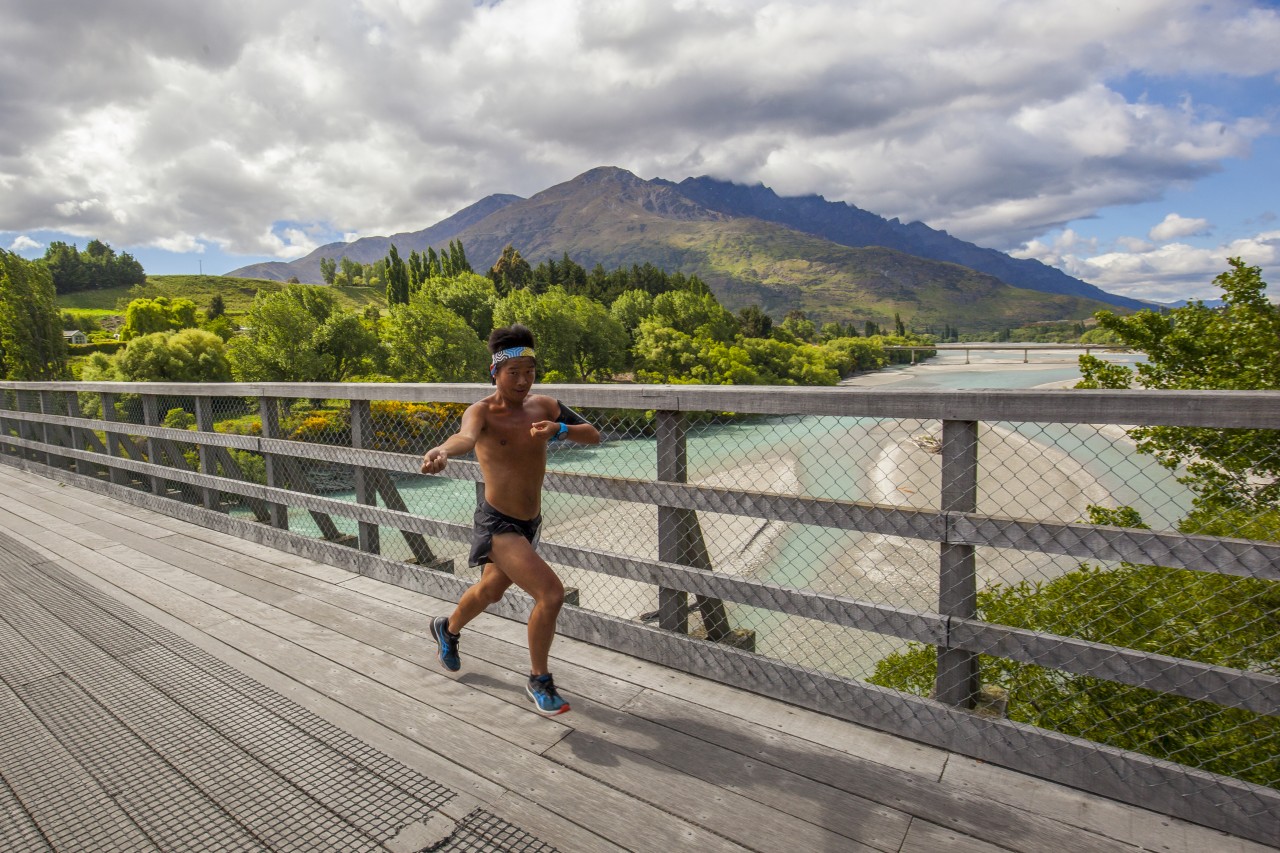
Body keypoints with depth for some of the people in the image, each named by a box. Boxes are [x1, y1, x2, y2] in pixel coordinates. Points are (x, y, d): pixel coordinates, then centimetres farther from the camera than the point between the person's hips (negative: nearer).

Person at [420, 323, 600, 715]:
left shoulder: (543, 406, -1)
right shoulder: (482, 411, -17)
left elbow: (593, 435, -2)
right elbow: (467, 436, -41)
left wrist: (560, 429, -23)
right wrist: (443, 450, -64)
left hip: (530, 522, 7)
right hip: (497, 523, -7)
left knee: (491, 590, 28)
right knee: (550, 593, -19)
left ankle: (448, 629, 60)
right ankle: (539, 681, 6)